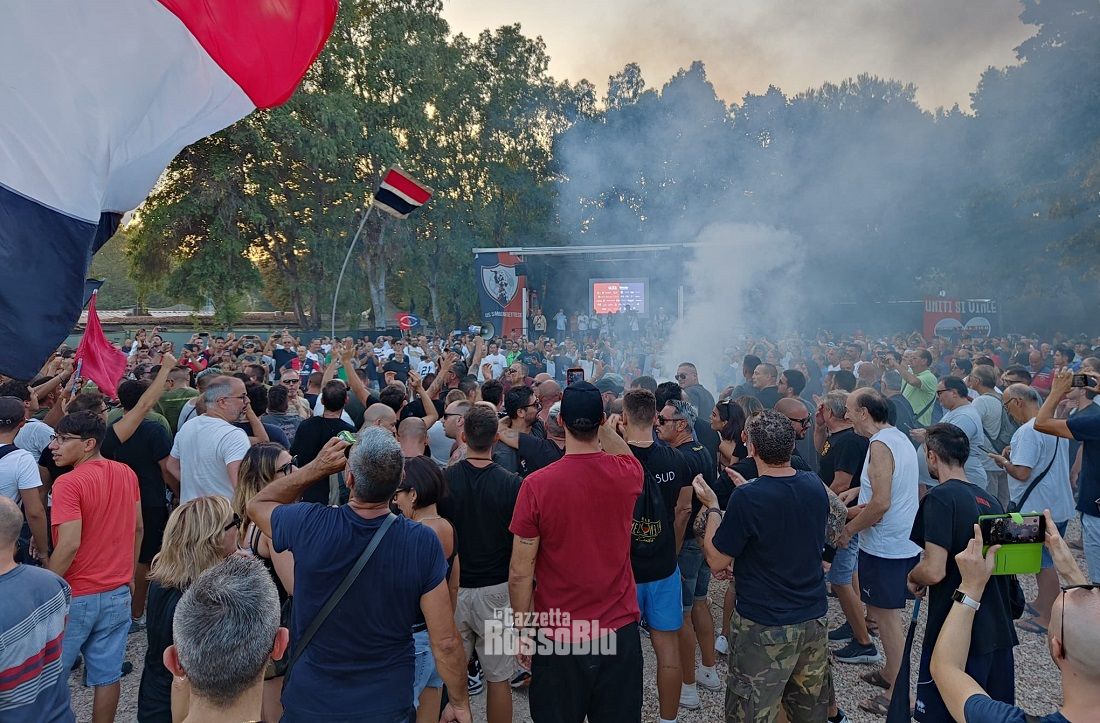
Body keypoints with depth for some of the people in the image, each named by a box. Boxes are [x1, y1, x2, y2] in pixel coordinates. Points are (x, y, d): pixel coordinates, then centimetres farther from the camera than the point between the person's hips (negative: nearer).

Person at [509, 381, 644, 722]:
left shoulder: (537, 484, -18)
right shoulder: (626, 475, -10)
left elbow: (520, 572, -12)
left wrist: (522, 628, 1)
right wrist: (602, 425, 20)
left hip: (559, 635, -2)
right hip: (619, 630, 3)